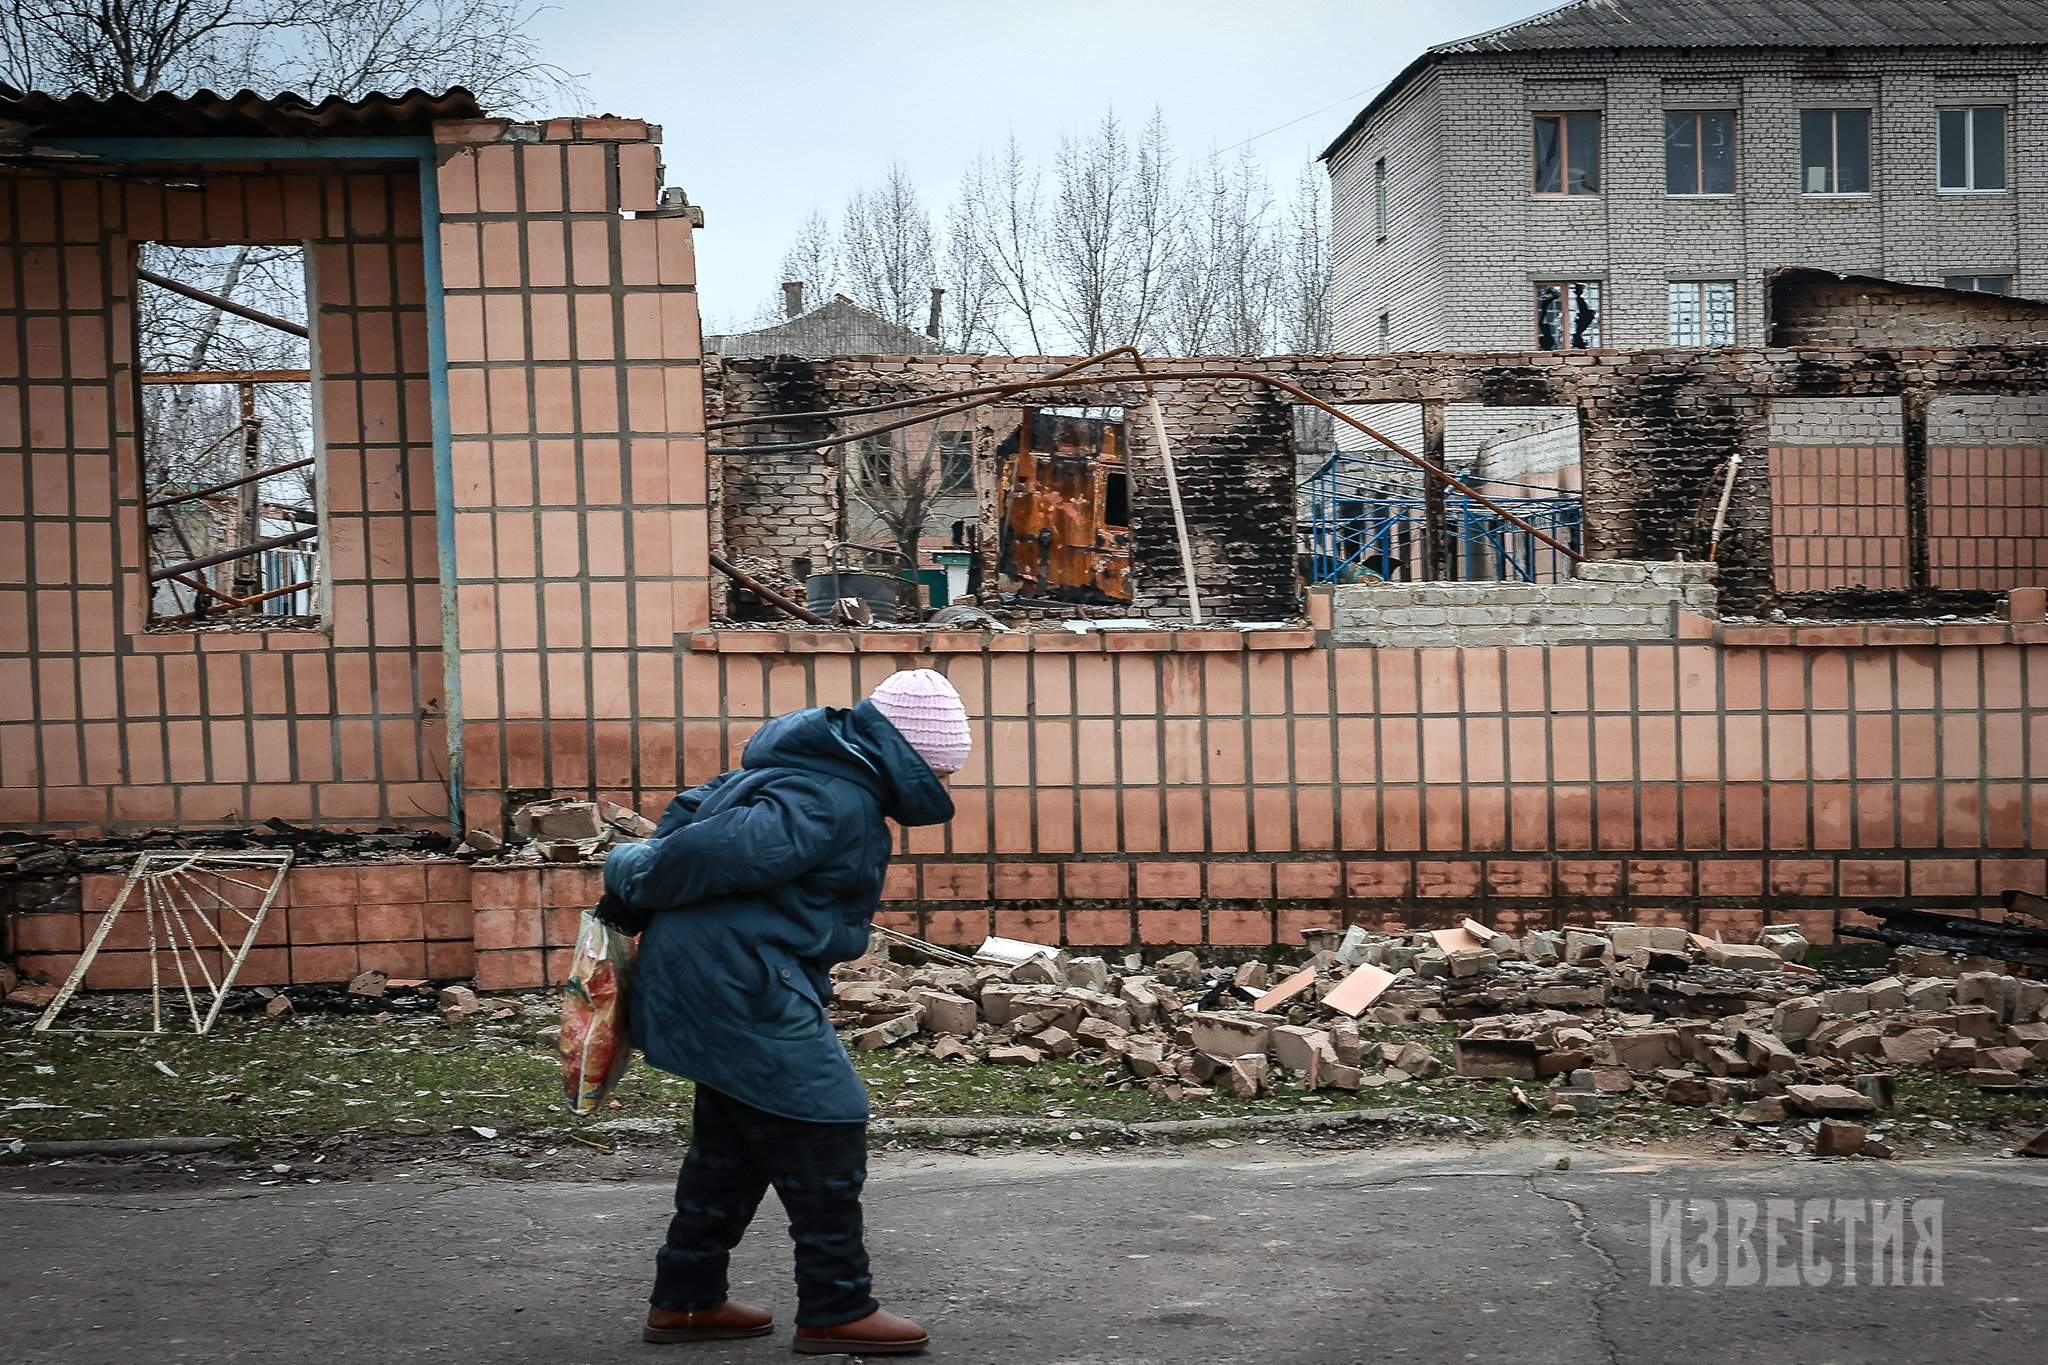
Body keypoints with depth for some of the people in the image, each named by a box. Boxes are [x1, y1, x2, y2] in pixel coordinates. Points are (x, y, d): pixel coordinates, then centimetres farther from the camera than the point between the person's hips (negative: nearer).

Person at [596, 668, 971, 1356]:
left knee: (734, 1141, 19)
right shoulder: (837, 802, -20)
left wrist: (636, 893, 14)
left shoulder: (817, 769, 14)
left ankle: (685, 1298, 28)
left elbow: (695, 811, 18)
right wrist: (636, 888, -11)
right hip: (739, 986, -11)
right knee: (824, 1132, -4)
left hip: (718, 981, 11)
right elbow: (720, 852, -26)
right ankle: (837, 1311, 4)